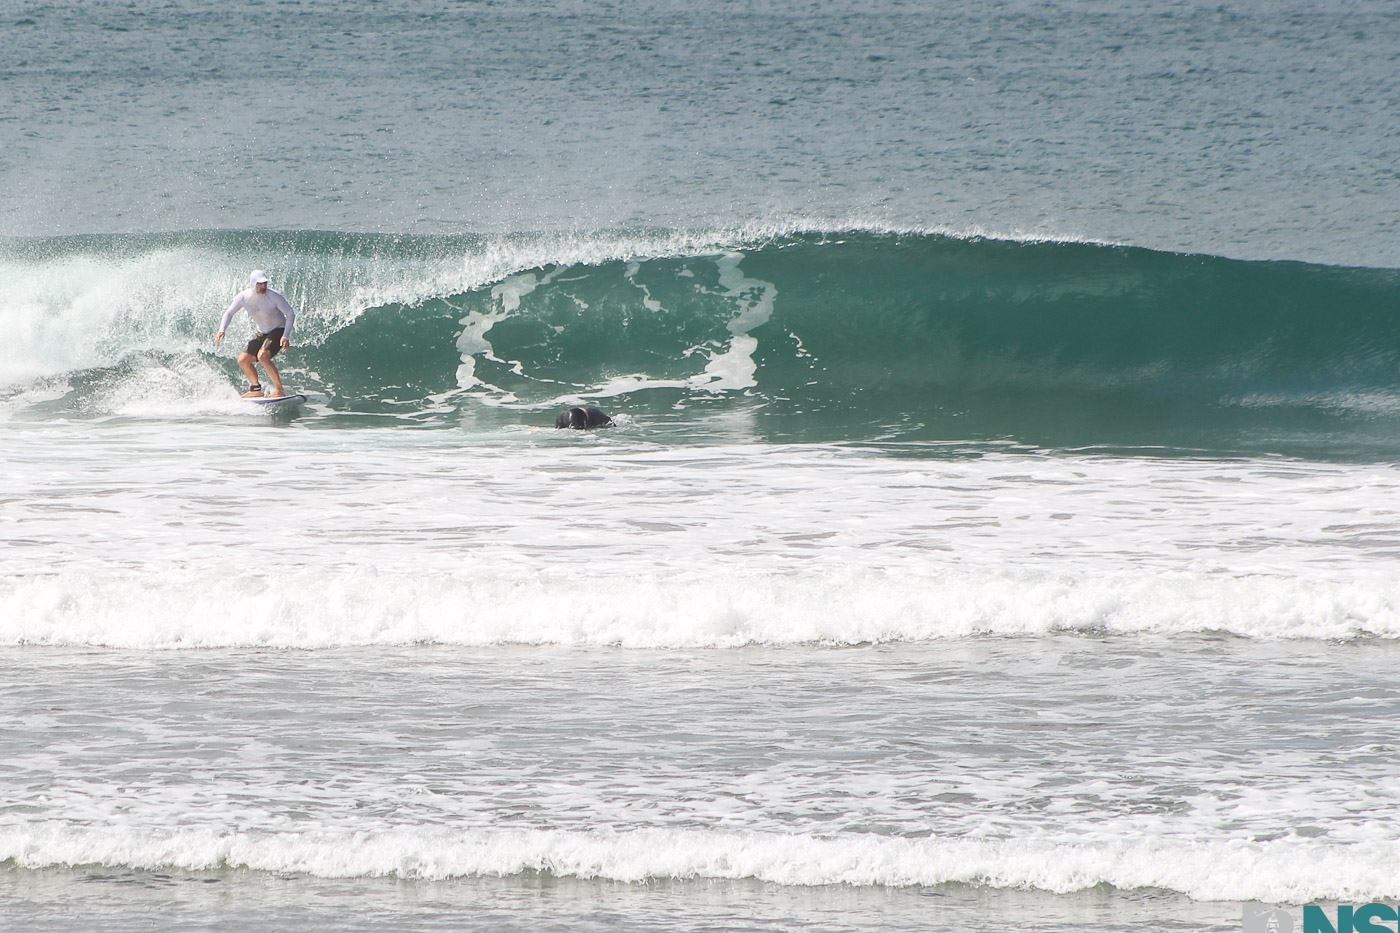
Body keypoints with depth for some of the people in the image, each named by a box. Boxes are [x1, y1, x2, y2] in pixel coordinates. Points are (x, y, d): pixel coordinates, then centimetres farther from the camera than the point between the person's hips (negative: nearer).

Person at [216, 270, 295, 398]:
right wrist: (221, 331, -15)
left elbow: (290, 314, -17)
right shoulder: (243, 297, -12)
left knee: (262, 356, -29)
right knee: (243, 360, 1)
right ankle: (256, 389, 19)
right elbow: (229, 313, 1)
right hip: (262, 334, 6)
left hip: (278, 331, -6)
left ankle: (279, 390, -25)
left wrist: (286, 336, -28)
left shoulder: (274, 297, -24)